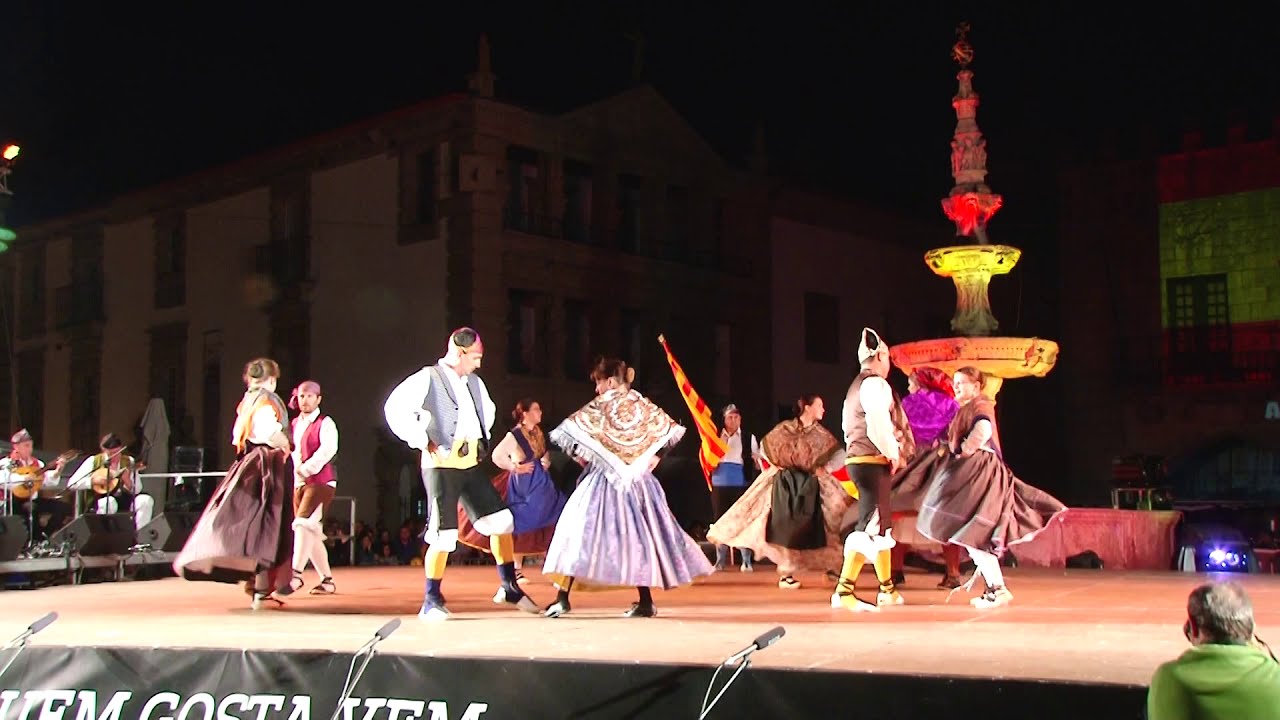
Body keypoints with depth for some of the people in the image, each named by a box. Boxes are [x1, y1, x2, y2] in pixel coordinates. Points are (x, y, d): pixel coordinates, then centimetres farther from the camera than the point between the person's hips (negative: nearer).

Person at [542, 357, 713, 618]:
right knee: (640, 533, 10)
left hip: (603, 478, -4)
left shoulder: (601, 405, -5)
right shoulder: (644, 406, 7)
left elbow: (568, 429, -10)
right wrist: (656, 456, 12)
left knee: (580, 528, 0)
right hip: (638, 479, 4)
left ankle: (563, 598, -5)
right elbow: (671, 430, 11)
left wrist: (578, 453, 3)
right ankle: (645, 601, 9)